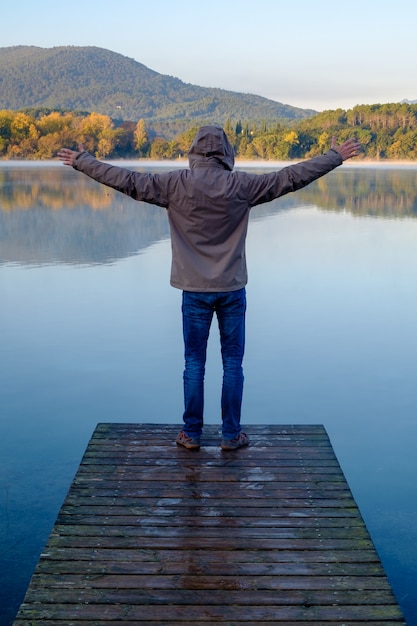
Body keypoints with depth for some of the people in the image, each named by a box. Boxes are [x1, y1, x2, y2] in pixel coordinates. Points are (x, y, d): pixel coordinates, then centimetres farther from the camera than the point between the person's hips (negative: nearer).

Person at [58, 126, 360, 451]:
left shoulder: (176, 184, -7)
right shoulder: (241, 185, -7)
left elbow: (127, 180, -5)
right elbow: (292, 177, -2)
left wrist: (81, 161, 6)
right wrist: (336, 156, 8)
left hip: (195, 291, 0)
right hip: (232, 290, 0)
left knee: (194, 364, 9)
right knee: (233, 364, 8)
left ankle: (192, 434, 16)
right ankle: (231, 434, 15)